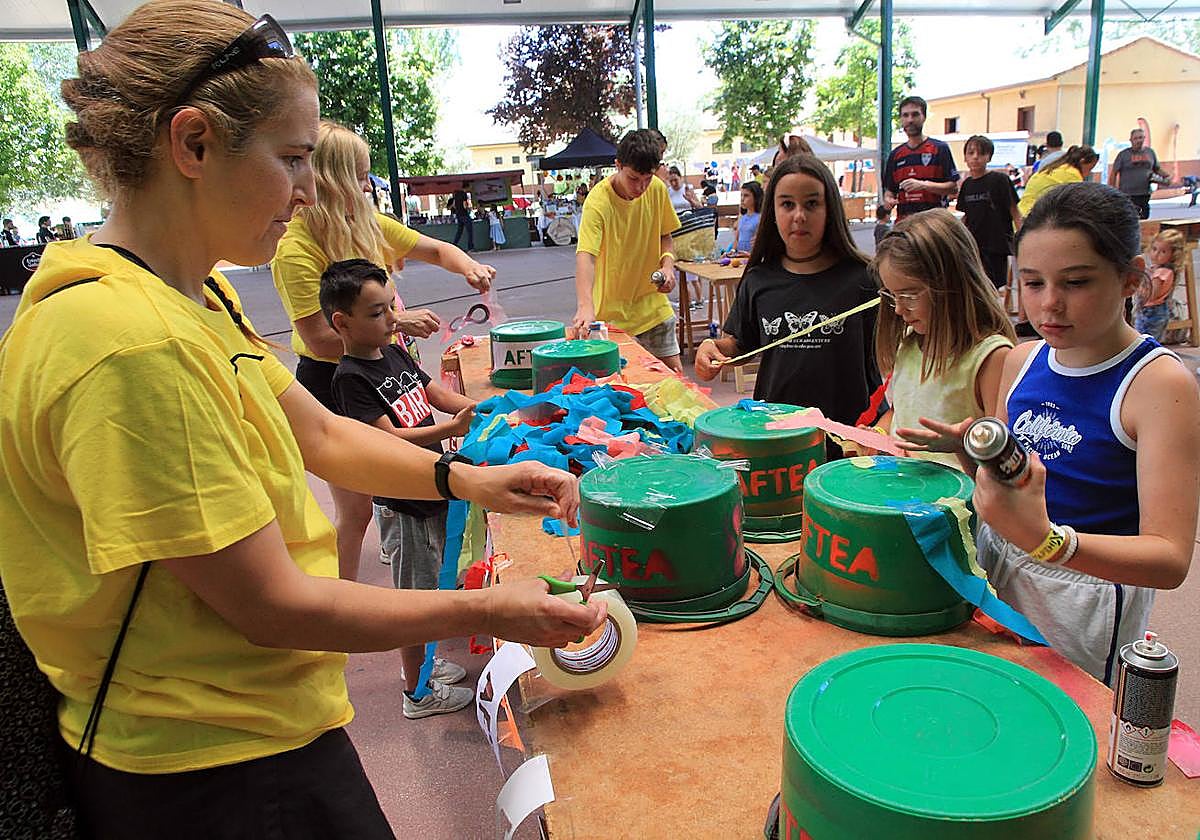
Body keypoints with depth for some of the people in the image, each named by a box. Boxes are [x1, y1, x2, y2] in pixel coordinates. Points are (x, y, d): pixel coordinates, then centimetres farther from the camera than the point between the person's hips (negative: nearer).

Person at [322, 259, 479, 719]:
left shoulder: (395, 353, 6)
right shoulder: (350, 378, -19)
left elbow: (437, 394, 9)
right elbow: (388, 439, -25)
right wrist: (453, 428, -33)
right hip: (402, 504, -8)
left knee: (428, 584, 21)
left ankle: (420, 662, 41)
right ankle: (417, 692, 22)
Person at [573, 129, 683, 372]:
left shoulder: (657, 189, -5)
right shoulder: (598, 201, -22)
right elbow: (585, 255, -36)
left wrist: (667, 263, -9)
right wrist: (585, 306, -52)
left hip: (653, 305, 5)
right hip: (613, 311, -4)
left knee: (673, 371, 8)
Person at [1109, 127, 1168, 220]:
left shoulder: (1150, 152, 12)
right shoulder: (1123, 154, -1)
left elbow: (1157, 169, 23)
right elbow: (1113, 173, -2)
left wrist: (1166, 177, 3)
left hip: (1145, 195, 5)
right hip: (1127, 195, -5)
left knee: (1144, 218, 9)